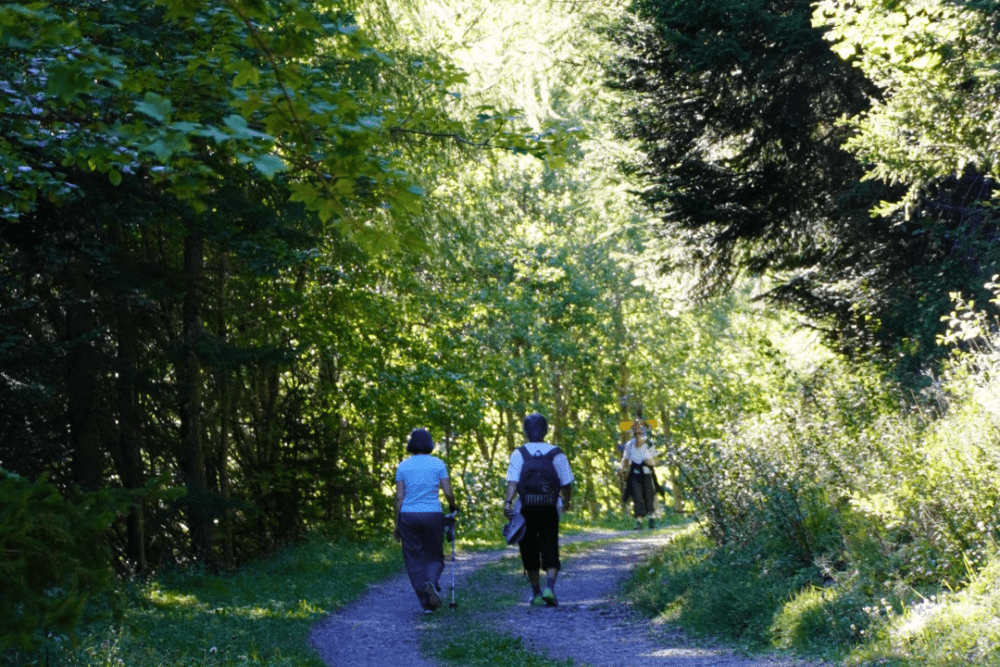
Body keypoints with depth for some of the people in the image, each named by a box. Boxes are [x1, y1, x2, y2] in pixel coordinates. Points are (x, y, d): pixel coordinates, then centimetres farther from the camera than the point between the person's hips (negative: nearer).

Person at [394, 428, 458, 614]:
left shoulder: (403, 466, 2)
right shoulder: (437, 464, 0)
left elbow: (399, 497, 0)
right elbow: (448, 493, -4)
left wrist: (397, 524, 5)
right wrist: (453, 506, 17)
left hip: (409, 516, 1)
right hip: (433, 515, 0)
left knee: (415, 559, 9)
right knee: (435, 556, 14)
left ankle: (426, 603, 4)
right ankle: (431, 583, -18)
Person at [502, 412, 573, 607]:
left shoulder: (518, 454, -2)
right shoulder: (556, 454, 1)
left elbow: (513, 481, -15)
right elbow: (566, 483, 4)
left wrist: (508, 501, -24)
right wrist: (566, 502, 21)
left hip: (526, 511, 0)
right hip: (550, 510, 0)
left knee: (530, 552, 12)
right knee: (550, 550, 2)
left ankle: (536, 593, 20)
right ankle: (549, 587, -21)